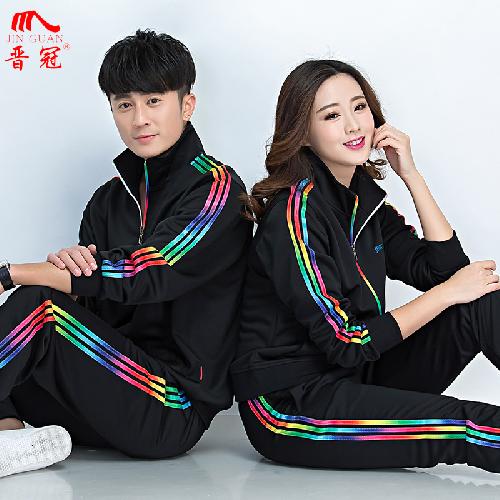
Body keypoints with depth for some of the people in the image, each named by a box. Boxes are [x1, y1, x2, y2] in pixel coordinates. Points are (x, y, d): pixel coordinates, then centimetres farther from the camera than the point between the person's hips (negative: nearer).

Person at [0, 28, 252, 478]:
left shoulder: (216, 188, -7)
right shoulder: (110, 198, 15)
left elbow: (143, 274, -20)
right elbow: (86, 304, 8)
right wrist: (67, 267, -18)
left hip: (173, 416, -7)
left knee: (37, 307, -24)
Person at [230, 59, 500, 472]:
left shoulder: (365, 197, 8)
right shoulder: (297, 210, -17)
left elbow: (446, 269, 1)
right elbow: (345, 342, -20)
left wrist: (411, 175, -4)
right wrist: (447, 293, -12)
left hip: (354, 379, 8)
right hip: (288, 404, -8)